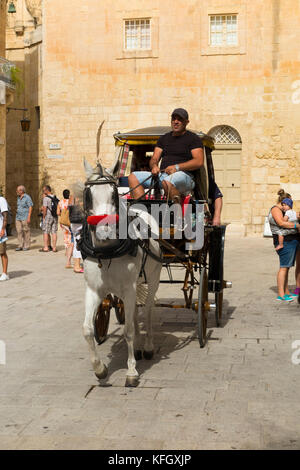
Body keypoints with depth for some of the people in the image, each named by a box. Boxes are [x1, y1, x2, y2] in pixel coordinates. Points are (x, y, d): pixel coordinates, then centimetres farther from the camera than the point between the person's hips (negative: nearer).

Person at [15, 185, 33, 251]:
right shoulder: (18, 198, 15)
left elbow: (30, 207, -11)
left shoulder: (27, 197, -9)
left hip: (25, 218, -7)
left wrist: (29, 217, -18)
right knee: (19, 231, 2)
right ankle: (21, 246, 5)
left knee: (26, 231, -2)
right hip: (18, 218, 7)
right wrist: (17, 217, 16)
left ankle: (27, 246, 4)